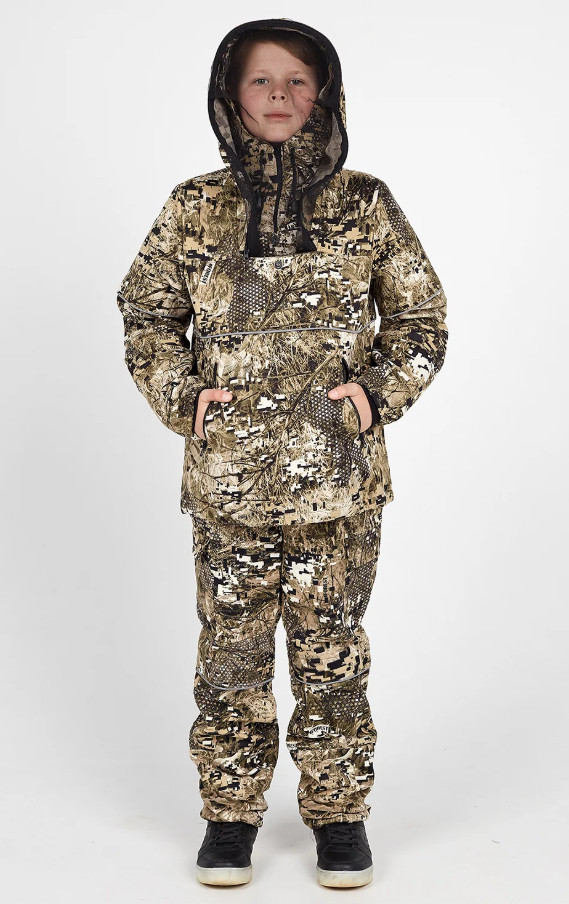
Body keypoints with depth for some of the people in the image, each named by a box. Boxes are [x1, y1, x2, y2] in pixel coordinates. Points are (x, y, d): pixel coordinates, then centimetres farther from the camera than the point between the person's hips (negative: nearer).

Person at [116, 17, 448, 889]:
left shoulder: (365, 205, 3)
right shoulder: (195, 208, 4)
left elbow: (421, 316, 9)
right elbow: (146, 311, 12)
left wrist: (379, 390, -4)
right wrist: (181, 395, -1)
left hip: (340, 475, 0)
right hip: (227, 476, 1)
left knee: (332, 651, 8)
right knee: (231, 650, 8)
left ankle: (339, 812, 24)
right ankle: (231, 812, 25)